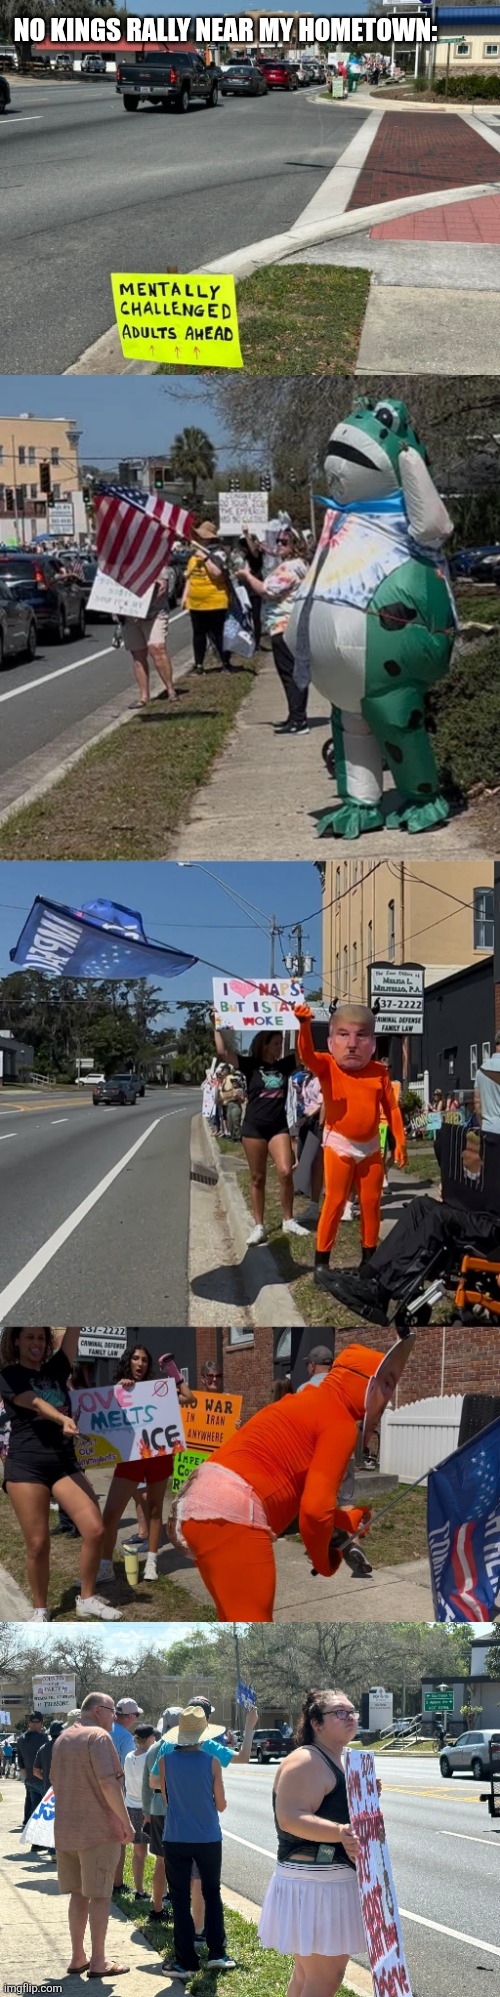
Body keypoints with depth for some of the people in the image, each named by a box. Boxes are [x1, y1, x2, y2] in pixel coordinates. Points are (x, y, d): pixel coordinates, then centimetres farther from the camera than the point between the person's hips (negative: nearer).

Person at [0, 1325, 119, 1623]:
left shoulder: (55, 1369, 12)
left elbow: (74, 1330, 3)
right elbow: (36, 1403, -19)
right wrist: (63, 1420, -38)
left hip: (64, 1464, 4)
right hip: (26, 1466, -4)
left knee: (95, 1530, -7)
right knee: (38, 1544, -4)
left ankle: (87, 1599, 9)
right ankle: (41, 1610, 14)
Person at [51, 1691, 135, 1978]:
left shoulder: (63, 1739, 13)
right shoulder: (99, 1737, -14)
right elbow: (108, 1783, -22)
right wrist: (126, 1822, -16)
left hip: (67, 1830, 8)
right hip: (99, 1829, -8)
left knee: (78, 1894, 15)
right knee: (100, 1896, 0)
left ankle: (78, 1958, 18)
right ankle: (98, 1962, 3)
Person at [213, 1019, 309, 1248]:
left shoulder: (284, 1066, 6)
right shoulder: (250, 1065, -3)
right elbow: (223, 1051, -13)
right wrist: (218, 1027, -13)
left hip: (278, 1127, 2)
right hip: (254, 1128, -2)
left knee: (286, 1172, -12)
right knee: (258, 1178, 4)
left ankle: (288, 1221, 2)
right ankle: (258, 1226, 10)